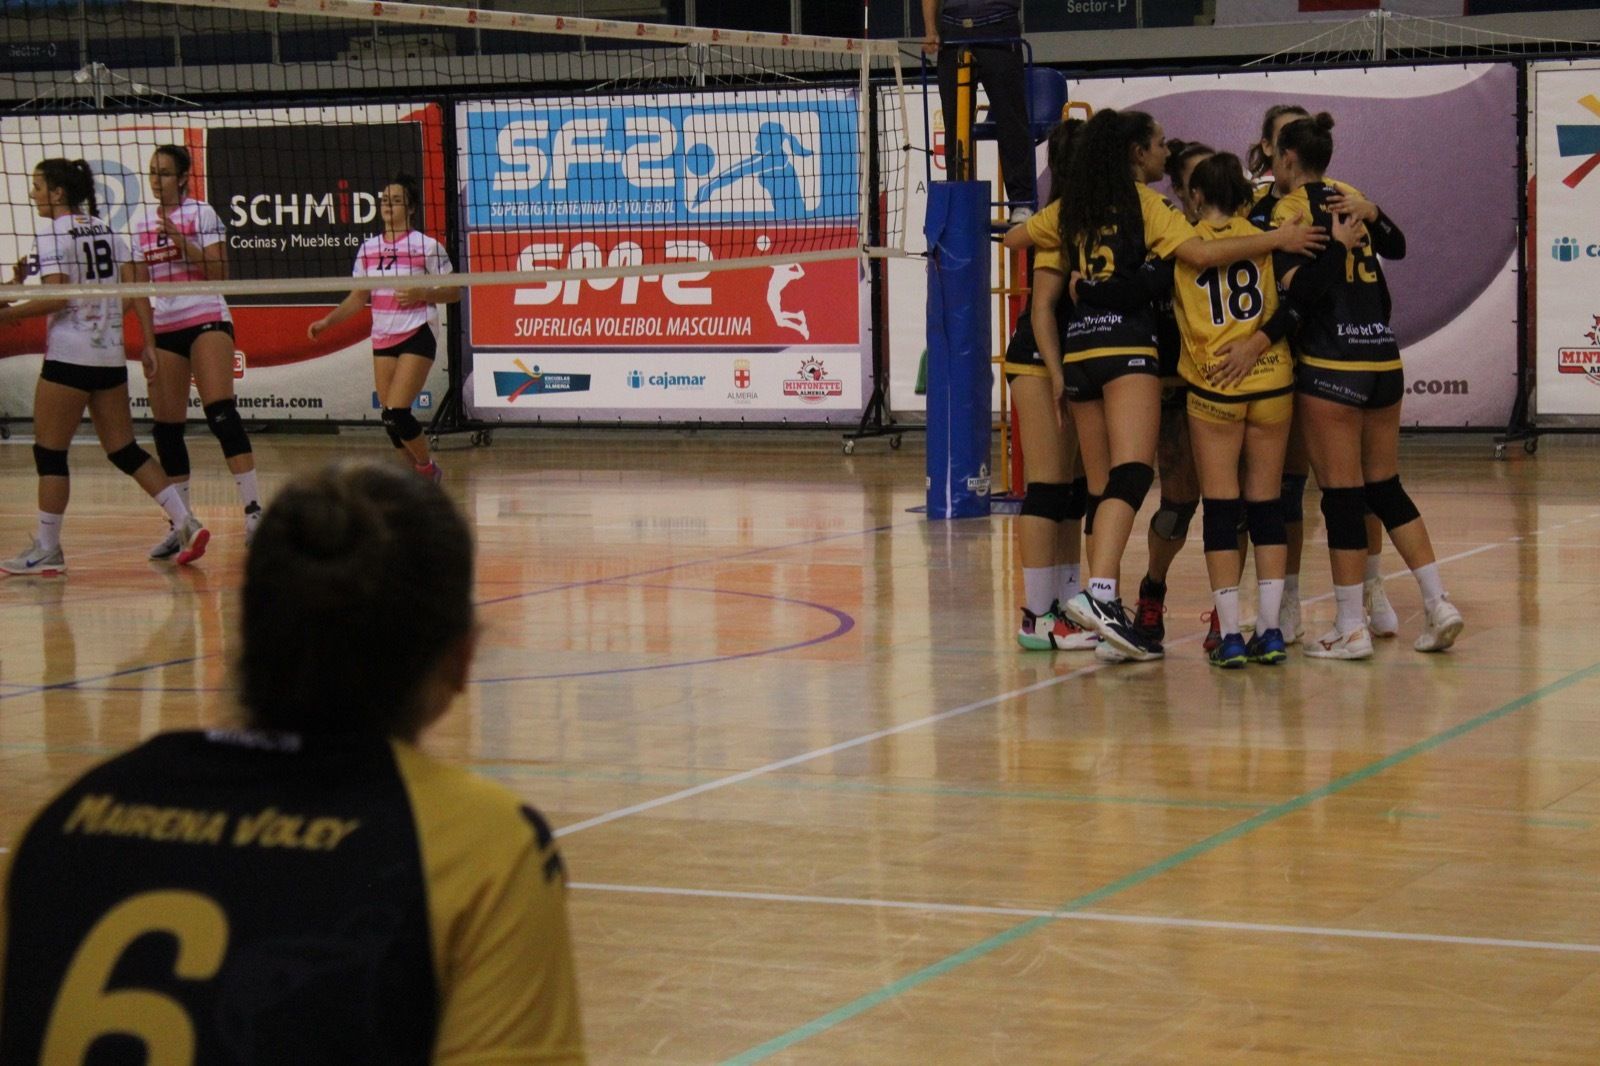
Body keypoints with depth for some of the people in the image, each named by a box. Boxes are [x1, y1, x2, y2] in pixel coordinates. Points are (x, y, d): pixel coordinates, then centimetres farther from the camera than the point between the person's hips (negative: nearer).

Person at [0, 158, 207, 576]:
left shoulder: (53, 235, -9)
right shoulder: (106, 230, 13)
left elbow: (56, 299, -19)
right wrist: (148, 344, 8)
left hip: (70, 355, -7)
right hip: (111, 354, 7)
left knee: (49, 452, 2)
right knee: (125, 451, 12)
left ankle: (46, 550, 4)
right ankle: (186, 523, 3)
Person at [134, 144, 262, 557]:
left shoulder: (202, 214, -2)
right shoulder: (143, 223, 13)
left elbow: (217, 272, -12)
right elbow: (139, 283, 18)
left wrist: (180, 240, -18)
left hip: (207, 320, -6)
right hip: (164, 328, 6)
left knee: (221, 412, -21)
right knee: (166, 427, 3)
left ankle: (253, 510, -23)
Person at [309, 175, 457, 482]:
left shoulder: (426, 246, -4)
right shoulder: (368, 249, 10)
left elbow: (454, 292, -3)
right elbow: (358, 298, 17)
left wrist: (422, 293, -20)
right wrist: (327, 321, 5)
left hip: (417, 336, -6)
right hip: (383, 339, 6)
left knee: (396, 413, -17)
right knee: (391, 420, 4)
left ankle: (428, 468, 5)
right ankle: (424, 476, 19)